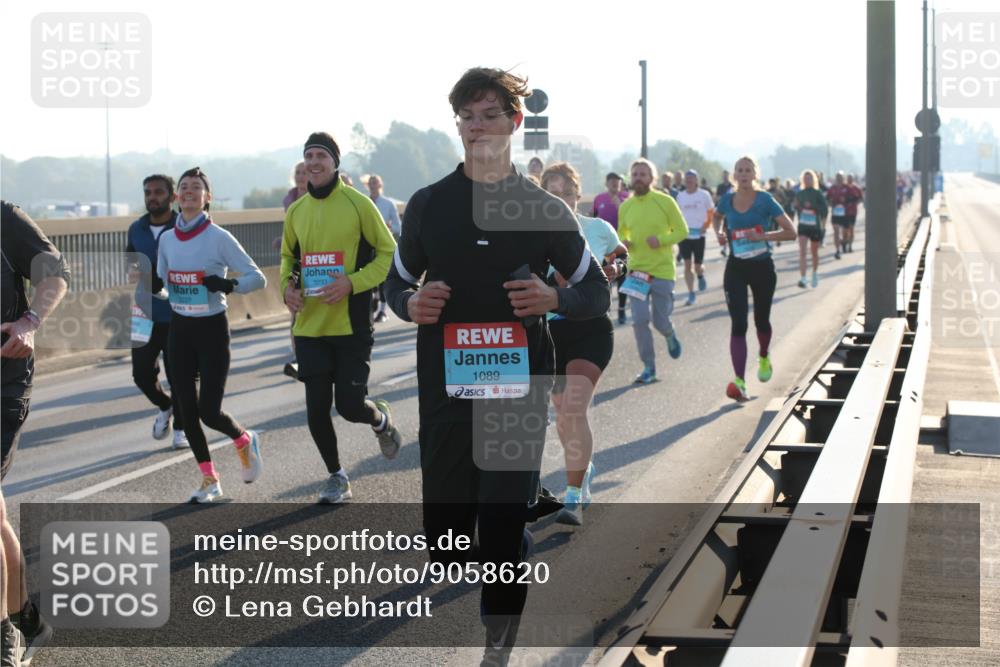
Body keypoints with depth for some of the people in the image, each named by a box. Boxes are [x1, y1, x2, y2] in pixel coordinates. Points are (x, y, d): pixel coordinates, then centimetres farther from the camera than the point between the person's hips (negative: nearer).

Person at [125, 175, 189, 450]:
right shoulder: (136, 230, 8)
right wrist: (132, 271, -1)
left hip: (177, 316, -4)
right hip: (145, 314, 4)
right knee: (142, 373, 4)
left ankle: (180, 427, 20)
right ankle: (165, 407, 34)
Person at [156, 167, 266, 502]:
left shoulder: (219, 237, -10)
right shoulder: (167, 239, 4)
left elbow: (257, 278, -9)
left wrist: (229, 284, -27)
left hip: (212, 329, -4)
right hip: (179, 330, 5)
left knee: (209, 411, -9)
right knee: (187, 410, 4)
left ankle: (245, 441, 25)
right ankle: (209, 480, 19)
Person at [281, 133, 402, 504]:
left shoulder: (357, 204, -7)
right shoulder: (296, 211, 8)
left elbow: (388, 253, -4)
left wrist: (352, 283, -17)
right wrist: (287, 285, 1)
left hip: (352, 325, -4)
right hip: (309, 327, 4)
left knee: (349, 405, -5)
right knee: (316, 409, 5)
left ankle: (381, 420, 31)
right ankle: (336, 476, 25)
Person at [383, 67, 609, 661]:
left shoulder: (545, 210, 5)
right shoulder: (428, 204, 8)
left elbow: (597, 291, 11)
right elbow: (397, 282, 18)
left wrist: (554, 299, -10)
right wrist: (410, 304, -6)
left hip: (520, 386, -1)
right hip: (445, 386, 1)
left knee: (505, 521, -4)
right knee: (444, 524, 3)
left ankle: (499, 643, 12)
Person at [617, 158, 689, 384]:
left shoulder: (665, 202, -6)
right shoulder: (625, 206, 4)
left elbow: (682, 230, -2)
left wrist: (661, 240, -19)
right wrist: (623, 243, -6)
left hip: (662, 270, -3)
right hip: (637, 270, 3)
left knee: (660, 321, 3)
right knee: (639, 320, -6)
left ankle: (670, 335, 41)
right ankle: (649, 368, 6)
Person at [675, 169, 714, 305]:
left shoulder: (704, 195, -4)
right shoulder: (680, 196, 6)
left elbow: (711, 215, 1)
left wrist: (704, 227, -12)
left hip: (699, 235, -2)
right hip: (684, 234, 2)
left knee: (697, 266, 1)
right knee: (687, 265, -3)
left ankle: (701, 276, 37)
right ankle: (691, 293, 3)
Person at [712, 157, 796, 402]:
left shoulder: (765, 201, -11)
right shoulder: (727, 200, -1)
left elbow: (791, 232, -12)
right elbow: (716, 217, 23)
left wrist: (762, 236, -24)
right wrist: (719, 233, 2)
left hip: (762, 267, -1)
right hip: (736, 268, 1)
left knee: (761, 319, 16)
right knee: (738, 324, -10)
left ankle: (764, 358, 49)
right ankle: (739, 382, -16)